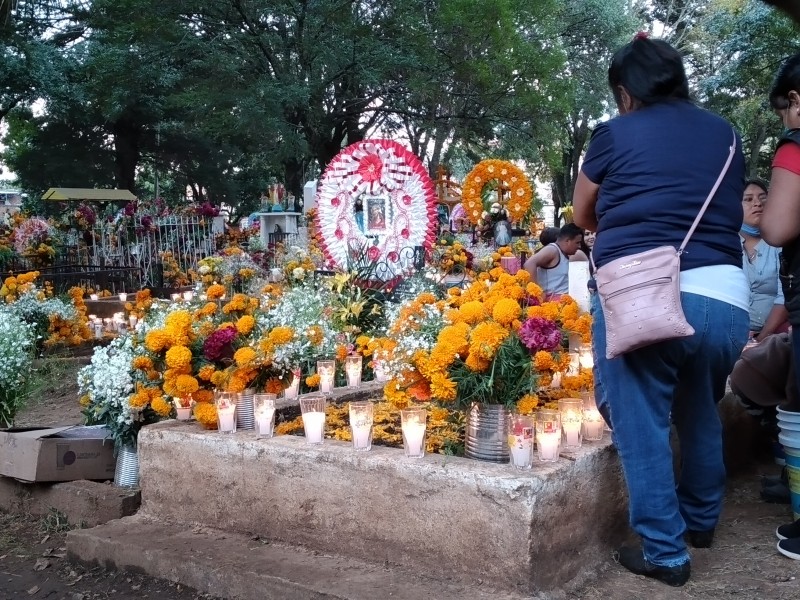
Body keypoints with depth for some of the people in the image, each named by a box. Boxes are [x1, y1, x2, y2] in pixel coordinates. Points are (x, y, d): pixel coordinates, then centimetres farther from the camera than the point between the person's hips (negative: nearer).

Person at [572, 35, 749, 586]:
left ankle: (665, 552, 12)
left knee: (642, 425, 7)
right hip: (724, 298, 5)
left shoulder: (615, 134, 6)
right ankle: (702, 520, 41)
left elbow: (584, 216, 20)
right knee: (701, 417, 24)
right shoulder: (726, 134, 16)